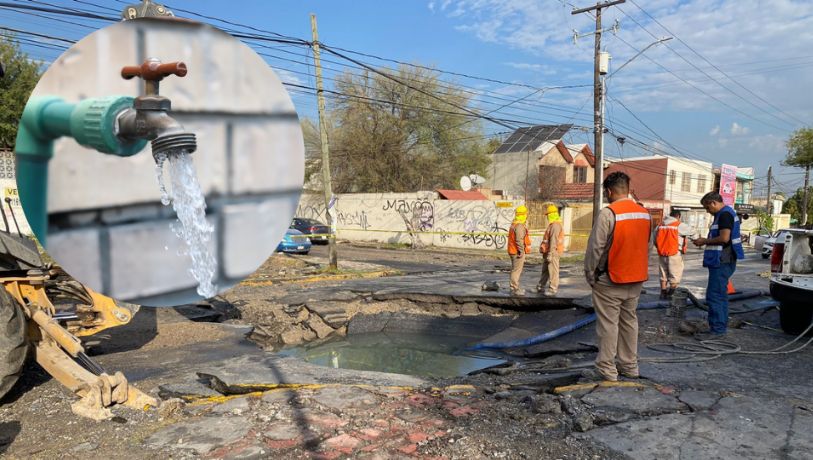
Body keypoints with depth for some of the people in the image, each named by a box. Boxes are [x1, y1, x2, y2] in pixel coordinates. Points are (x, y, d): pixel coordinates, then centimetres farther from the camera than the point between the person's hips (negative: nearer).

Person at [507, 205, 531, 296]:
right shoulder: (519, 226, -19)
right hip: (518, 252, -10)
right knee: (517, 270, -5)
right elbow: (519, 240, -25)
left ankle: (515, 287, 24)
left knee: (515, 270, 16)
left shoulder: (514, 224, 13)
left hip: (513, 251, 10)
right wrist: (521, 251, -20)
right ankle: (514, 289, -2)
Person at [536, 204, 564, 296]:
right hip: (548, 252, 11)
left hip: (553, 252, -11)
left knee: (553, 270, -5)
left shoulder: (555, 225, -16)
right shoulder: (552, 225, 17)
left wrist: (550, 254, -23)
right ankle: (541, 287, 27)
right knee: (545, 270, 17)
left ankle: (553, 289, 0)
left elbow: (553, 241, -22)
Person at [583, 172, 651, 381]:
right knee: (629, 321, 16)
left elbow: (595, 247, -17)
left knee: (608, 324, 0)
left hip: (611, 280, -7)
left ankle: (606, 369, 5)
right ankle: (629, 366, 23)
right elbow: (646, 246, 13)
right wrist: (639, 271, 19)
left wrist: (590, 275, -6)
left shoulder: (608, 213, -17)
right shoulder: (645, 213, 6)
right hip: (637, 278, 7)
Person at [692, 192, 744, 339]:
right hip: (722, 262, 11)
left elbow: (724, 238, -22)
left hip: (722, 262, -11)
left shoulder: (725, 214, -14)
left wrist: (705, 241, -10)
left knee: (714, 296, -9)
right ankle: (721, 327, 23)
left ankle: (717, 330, -6)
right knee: (720, 295, 15)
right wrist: (706, 241, 13)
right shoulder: (724, 214, 19)